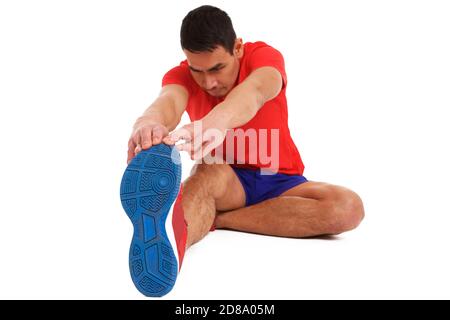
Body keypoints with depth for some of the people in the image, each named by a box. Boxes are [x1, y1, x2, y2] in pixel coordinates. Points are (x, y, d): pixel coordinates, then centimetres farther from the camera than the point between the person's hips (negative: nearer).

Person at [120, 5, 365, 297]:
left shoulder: (265, 56, -15)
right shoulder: (181, 76, -10)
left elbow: (254, 92, -41)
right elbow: (169, 101, -36)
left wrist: (215, 122, -65)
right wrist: (150, 122, -64)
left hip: (279, 181, 0)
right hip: (225, 182, 0)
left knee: (349, 207, -29)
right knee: (209, 170, -37)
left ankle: (214, 218, -29)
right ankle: (168, 241, -70)